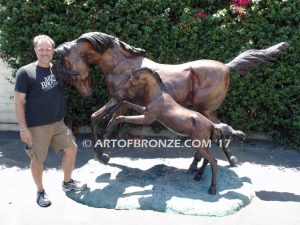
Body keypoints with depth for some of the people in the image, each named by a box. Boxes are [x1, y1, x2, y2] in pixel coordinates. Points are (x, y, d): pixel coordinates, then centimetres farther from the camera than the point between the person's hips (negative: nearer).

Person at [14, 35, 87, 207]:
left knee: (71, 149, 11)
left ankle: (68, 183, 32)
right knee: (37, 159, 6)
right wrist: (23, 128, -14)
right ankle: (40, 191, 28)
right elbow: (19, 101, -10)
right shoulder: (25, 72, -11)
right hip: (36, 126, -5)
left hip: (58, 122, 6)